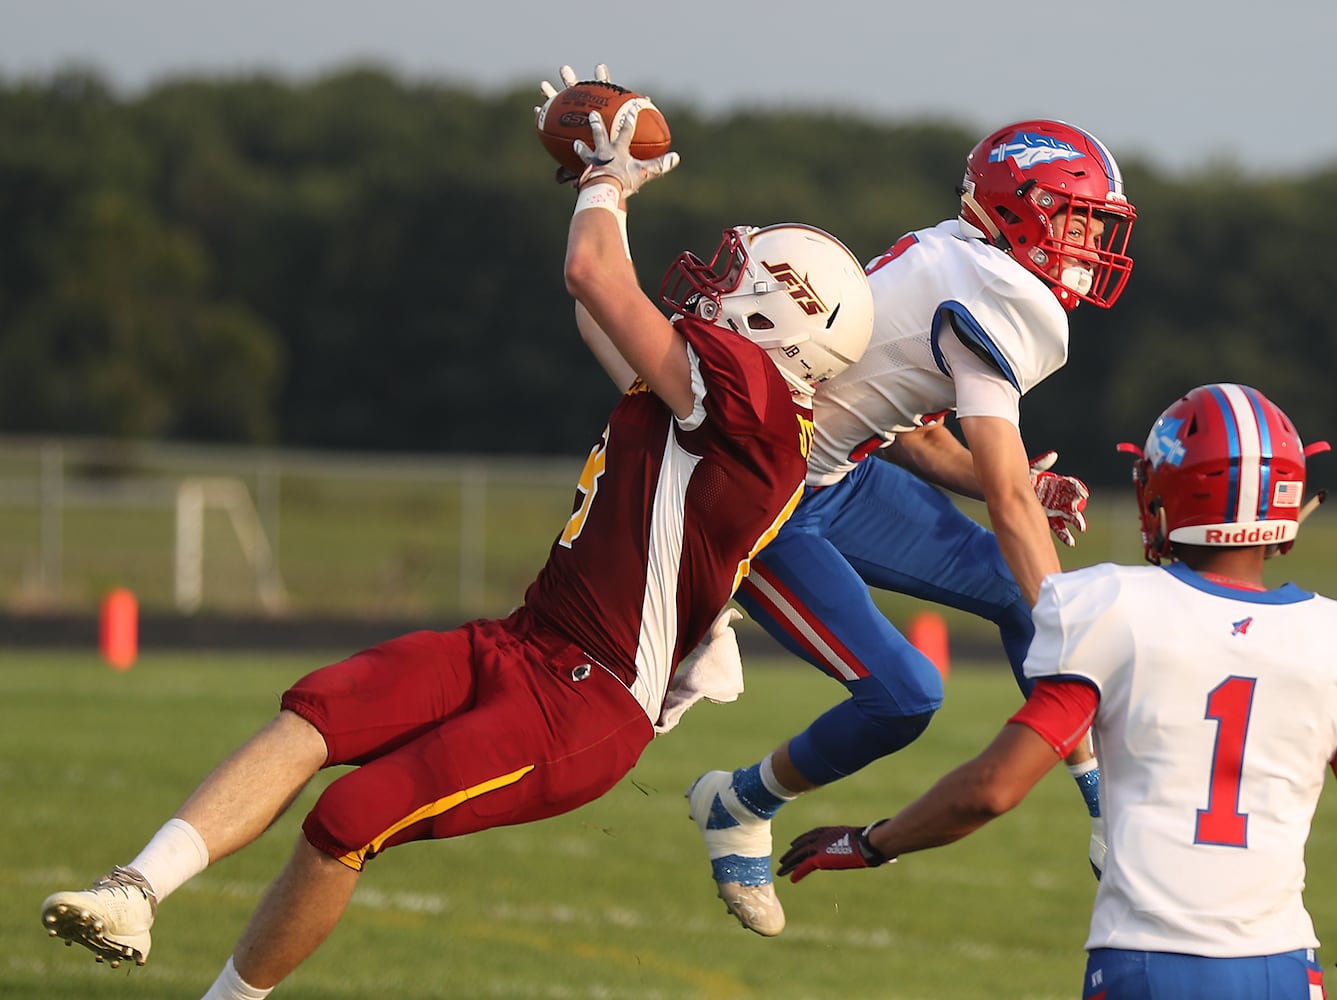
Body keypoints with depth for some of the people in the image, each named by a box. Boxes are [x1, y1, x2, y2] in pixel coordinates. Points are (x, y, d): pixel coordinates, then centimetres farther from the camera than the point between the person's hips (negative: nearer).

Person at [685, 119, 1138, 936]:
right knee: (901, 695, -13)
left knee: (1012, 589, 6)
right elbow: (1010, 499, -27)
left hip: (839, 474, 10)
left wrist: (1022, 492, -2)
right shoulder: (993, 302, -23)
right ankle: (740, 806, 13)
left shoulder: (959, 261, 6)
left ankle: (1108, 817, 12)